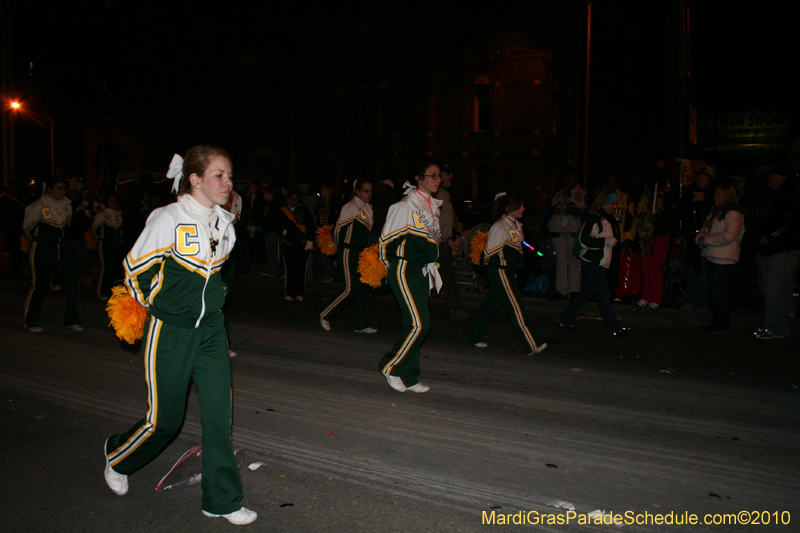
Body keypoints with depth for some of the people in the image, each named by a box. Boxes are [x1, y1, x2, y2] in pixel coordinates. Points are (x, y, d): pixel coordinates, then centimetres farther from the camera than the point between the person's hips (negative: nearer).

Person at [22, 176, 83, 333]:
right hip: (43, 251, -4)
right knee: (39, 286, 2)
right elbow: (27, 228, 4)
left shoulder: (68, 204, 5)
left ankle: (71, 320, 10)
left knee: (72, 283, -3)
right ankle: (31, 322, 18)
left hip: (64, 248, 5)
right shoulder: (38, 206, -10)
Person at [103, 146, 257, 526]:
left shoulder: (225, 223, 1)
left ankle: (221, 501, 17)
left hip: (210, 328, 5)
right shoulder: (168, 220, -18)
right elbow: (134, 269, -6)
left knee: (218, 414, 3)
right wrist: (157, 306, 6)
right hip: (170, 332, -5)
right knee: (165, 420, 7)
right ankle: (117, 456, 41)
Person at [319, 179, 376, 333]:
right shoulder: (350, 207, -13)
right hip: (348, 253, -8)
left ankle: (362, 324, 12)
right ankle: (325, 315, 8)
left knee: (364, 288, 5)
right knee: (351, 289, -9)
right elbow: (338, 228, -8)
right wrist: (340, 246, 6)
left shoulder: (368, 208, 12)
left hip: (362, 253, 8)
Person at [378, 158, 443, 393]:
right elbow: (386, 239, -8)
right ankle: (390, 367, 4)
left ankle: (408, 378, 17)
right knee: (419, 324, -13)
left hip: (423, 272, 8)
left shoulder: (433, 206, 12)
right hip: (405, 271, -8)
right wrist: (391, 266, 4)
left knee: (413, 325, 9)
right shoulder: (405, 206, -13)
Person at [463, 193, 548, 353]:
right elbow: (489, 250, -16)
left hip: (509, 272, 9)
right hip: (500, 272, -9)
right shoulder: (500, 227, -18)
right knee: (517, 307, -6)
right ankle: (531, 346, -2)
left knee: (490, 304, 14)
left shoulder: (516, 225, 11)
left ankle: (472, 336, 25)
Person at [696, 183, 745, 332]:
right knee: (713, 292, 13)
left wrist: (706, 240, -14)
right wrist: (700, 238, -1)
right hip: (710, 257, 9)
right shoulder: (714, 212, 17)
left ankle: (722, 324, 6)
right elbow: (704, 230, 22)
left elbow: (728, 236, -21)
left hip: (724, 260, -9)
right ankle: (717, 321, 23)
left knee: (721, 294, -4)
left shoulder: (733, 214, -11)